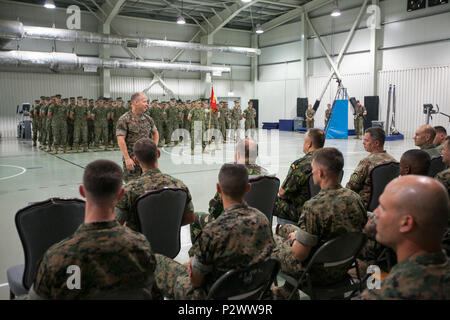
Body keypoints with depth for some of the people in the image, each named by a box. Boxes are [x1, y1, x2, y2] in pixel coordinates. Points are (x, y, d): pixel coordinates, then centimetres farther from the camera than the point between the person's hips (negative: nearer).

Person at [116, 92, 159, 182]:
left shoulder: (148, 119, 9)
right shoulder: (124, 119, -9)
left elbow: (155, 133, 24)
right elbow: (120, 140, -14)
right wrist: (127, 158, -18)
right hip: (132, 160, -5)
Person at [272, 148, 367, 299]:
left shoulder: (314, 207, -32)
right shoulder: (355, 198, -9)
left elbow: (299, 255, -27)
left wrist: (296, 237, -2)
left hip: (318, 273, -7)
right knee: (285, 228, 25)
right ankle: (287, 290, 40)